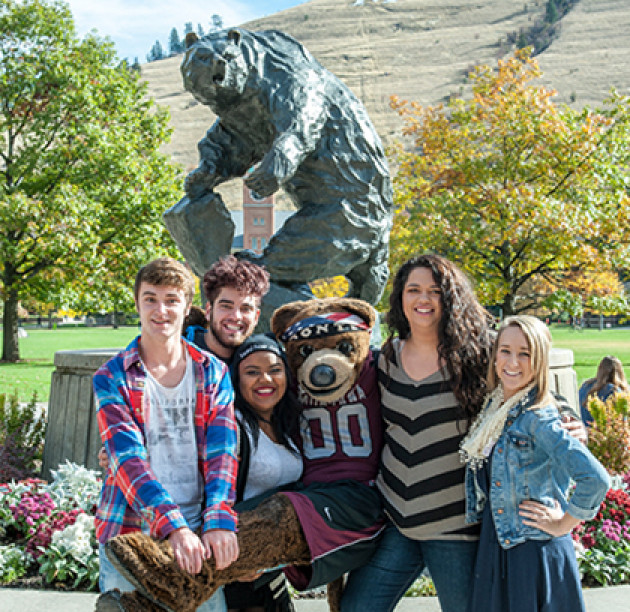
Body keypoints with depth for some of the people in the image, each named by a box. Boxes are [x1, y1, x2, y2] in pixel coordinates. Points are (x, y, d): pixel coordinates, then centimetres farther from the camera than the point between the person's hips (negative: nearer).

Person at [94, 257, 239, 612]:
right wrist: (173, 527, -24)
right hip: (130, 532, -1)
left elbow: (222, 453, -3)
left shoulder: (215, 373, 7)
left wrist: (218, 520, -20)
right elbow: (127, 458, -11)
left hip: (197, 533, 2)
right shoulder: (112, 378, 0)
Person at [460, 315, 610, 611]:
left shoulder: (538, 419, -19)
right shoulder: (492, 408, 5)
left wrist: (562, 524, -15)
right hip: (493, 545, 7)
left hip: (535, 551, -7)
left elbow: (596, 479, -27)